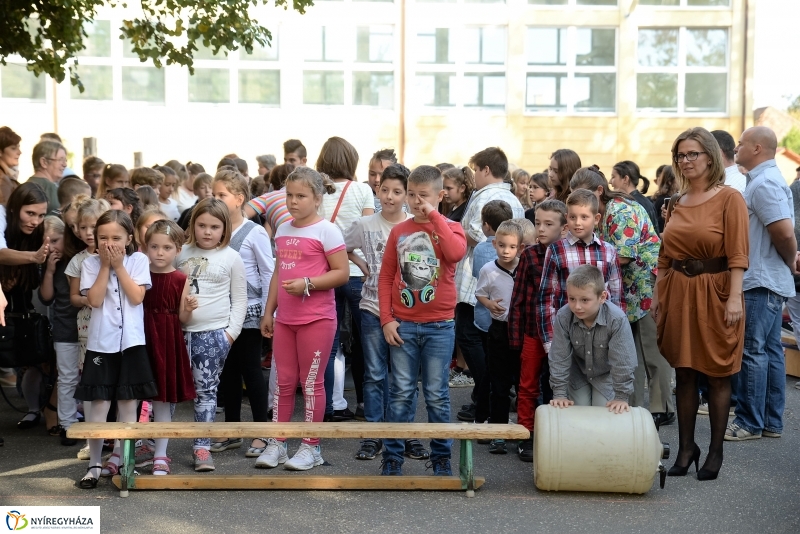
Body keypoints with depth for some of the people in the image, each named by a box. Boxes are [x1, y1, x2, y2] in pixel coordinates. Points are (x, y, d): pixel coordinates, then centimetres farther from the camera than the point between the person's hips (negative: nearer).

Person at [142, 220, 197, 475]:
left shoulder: (180, 280, 0)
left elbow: (183, 317, 2)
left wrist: (190, 307, -17)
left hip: (167, 342, -1)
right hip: (140, 338, 1)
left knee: (163, 399, 5)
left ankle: (160, 455, 16)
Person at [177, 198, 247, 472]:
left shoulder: (231, 258, 2)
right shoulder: (182, 253, 8)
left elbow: (239, 299, 5)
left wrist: (231, 331, -4)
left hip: (213, 333, -2)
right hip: (180, 329, 2)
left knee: (206, 389, 2)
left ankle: (202, 447, 8)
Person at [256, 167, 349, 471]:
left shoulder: (326, 231, -8)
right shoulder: (283, 231, 12)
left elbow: (342, 273, -12)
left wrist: (307, 284, -22)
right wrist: (268, 312, 16)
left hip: (316, 319, -6)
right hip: (285, 319, 6)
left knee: (311, 382, 1)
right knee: (284, 382, 11)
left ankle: (311, 447, 11)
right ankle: (276, 443, 18)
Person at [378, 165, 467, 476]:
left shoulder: (449, 228, 2)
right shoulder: (399, 232, 6)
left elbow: (456, 253, -23)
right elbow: (386, 277, 7)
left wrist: (434, 216, -17)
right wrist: (387, 319, -2)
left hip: (439, 325, -1)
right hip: (403, 325, 1)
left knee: (437, 395, 5)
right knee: (401, 394, 4)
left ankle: (441, 458, 15)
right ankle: (392, 457, 12)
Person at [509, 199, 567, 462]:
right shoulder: (529, 255, -3)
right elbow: (518, 297, -1)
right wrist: (515, 334, -2)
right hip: (533, 331, 1)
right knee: (528, 386, 9)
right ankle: (526, 437, 20)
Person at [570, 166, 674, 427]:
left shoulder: (621, 211, -17)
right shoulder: (601, 213, 12)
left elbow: (623, 256, -22)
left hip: (647, 287, -10)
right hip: (629, 292, 10)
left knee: (653, 351, -2)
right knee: (631, 355, 11)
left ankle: (662, 409, 5)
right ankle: (633, 408, 18)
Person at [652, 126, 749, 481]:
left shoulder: (729, 199, -5)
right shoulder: (677, 203, 12)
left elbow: (738, 254, -12)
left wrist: (734, 297, -19)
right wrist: (657, 295, 11)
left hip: (715, 292, -5)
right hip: (678, 292, 5)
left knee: (717, 374, 3)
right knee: (683, 373, 8)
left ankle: (715, 451, 12)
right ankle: (686, 447, 18)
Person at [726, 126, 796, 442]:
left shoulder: (763, 183, -16)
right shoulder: (769, 179, 16)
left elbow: (784, 232, -23)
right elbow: (783, 233, 19)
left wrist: (790, 262, -8)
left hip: (760, 283, -10)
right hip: (770, 281, 10)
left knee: (752, 352, -4)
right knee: (769, 351, 12)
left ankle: (750, 423, 2)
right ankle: (772, 422, 18)